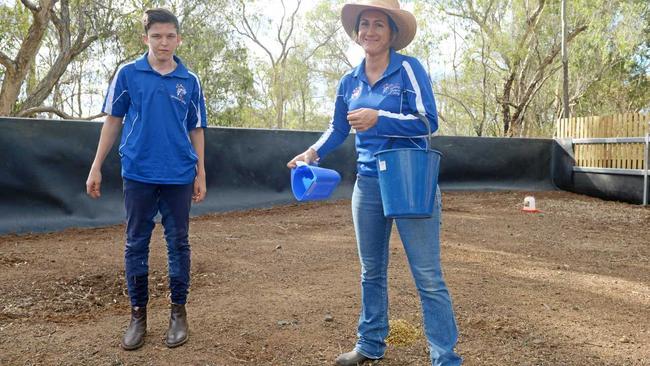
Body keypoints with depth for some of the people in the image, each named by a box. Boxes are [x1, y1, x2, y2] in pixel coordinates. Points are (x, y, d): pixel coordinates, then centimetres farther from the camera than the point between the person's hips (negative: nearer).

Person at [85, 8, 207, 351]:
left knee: (178, 243, 6)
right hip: (138, 174, 0)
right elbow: (113, 121, 6)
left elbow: (196, 130, 10)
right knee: (136, 244, 6)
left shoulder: (190, 81, 6)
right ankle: (138, 314, 19)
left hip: (179, 177, 1)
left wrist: (200, 174, 7)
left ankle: (178, 312, 19)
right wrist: (96, 167, 3)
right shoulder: (128, 74, 2)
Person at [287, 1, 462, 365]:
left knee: (428, 277, -2)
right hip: (368, 185, 6)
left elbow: (427, 121, -14)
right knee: (372, 272, 16)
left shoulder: (409, 68, -7)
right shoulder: (350, 82, 8)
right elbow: (338, 129, 18)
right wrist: (313, 152, 1)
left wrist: (378, 119, -24)